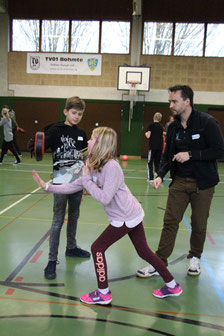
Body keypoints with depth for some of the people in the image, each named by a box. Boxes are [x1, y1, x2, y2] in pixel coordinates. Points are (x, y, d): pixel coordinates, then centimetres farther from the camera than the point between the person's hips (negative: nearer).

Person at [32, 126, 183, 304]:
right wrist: (47, 186, 2)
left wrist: (86, 179, -20)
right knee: (144, 251, 18)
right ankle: (172, 286, 32)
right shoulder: (95, 166, 5)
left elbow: (104, 197, -29)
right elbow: (74, 186, 6)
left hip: (126, 217, -9)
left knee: (98, 248, 1)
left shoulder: (111, 166, -23)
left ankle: (103, 293, 17)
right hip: (132, 214, 9)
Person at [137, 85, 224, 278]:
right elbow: (168, 155, 10)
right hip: (179, 182, 4)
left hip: (202, 184, -4)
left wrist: (190, 154, -21)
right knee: (170, 221, 2)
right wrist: (161, 175, -5)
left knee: (199, 224, 10)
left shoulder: (207, 122, -12)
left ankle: (195, 258, 33)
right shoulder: (173, 127, 5)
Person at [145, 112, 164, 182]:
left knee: (150, 162, 4)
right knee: (157, 162, 12)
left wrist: (146, 133, 9)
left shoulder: (151, 125, -5)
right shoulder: (161, 127, 10)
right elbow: (161, 136, 16)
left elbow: (148, 136, -10)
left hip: (152, 146, -4)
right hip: (160, 146, 4)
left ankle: (150, 178, 1)